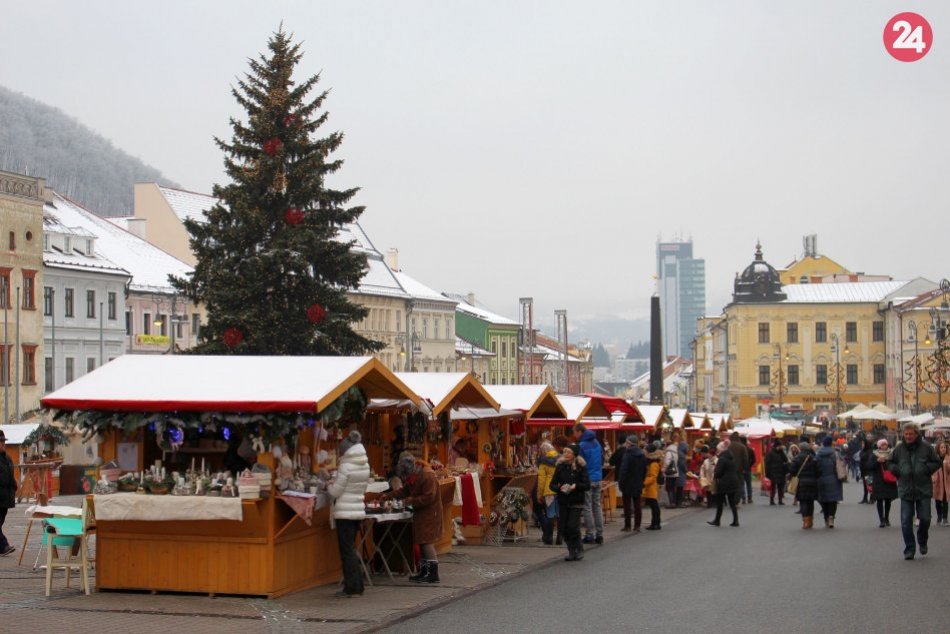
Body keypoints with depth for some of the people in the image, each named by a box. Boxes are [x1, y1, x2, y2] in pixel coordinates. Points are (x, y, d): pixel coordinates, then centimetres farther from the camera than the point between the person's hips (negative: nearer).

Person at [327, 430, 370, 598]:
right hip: (358, 509, 7)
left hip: (345, 512, -7)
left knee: (347, 550, -2)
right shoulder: (365, 465, 7)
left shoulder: (346, 466, -15)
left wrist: (328, 487, 10)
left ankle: (352, 587, 0)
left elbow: (336, 491, -12)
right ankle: (357, 585, 17)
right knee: (351, 549, 15)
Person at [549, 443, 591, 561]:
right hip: (563, 502, 4)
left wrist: (575, 486, -20)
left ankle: (579, 549, 7)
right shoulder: (560, 466, 5)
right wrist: (560, 488, -16)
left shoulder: (581, 467, -4)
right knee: (565, 527, 3)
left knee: (573, 526, -12)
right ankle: (572, 551, 16)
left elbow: (587, 485, -5)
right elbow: (552, 484, 4)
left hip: (576, 502, -4)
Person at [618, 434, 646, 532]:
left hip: (628, 484, -6)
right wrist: (642, 481, 16)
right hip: (638, 484, 6)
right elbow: (645, 470, 11)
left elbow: (623, 469, -19)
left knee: (627, 504, 0)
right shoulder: (642, 454, 7)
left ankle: (627, 526, 1)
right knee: (637, 505, 10)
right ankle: (637, 526, 10)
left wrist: (621, 481, -13)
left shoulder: (628, 454, -16)